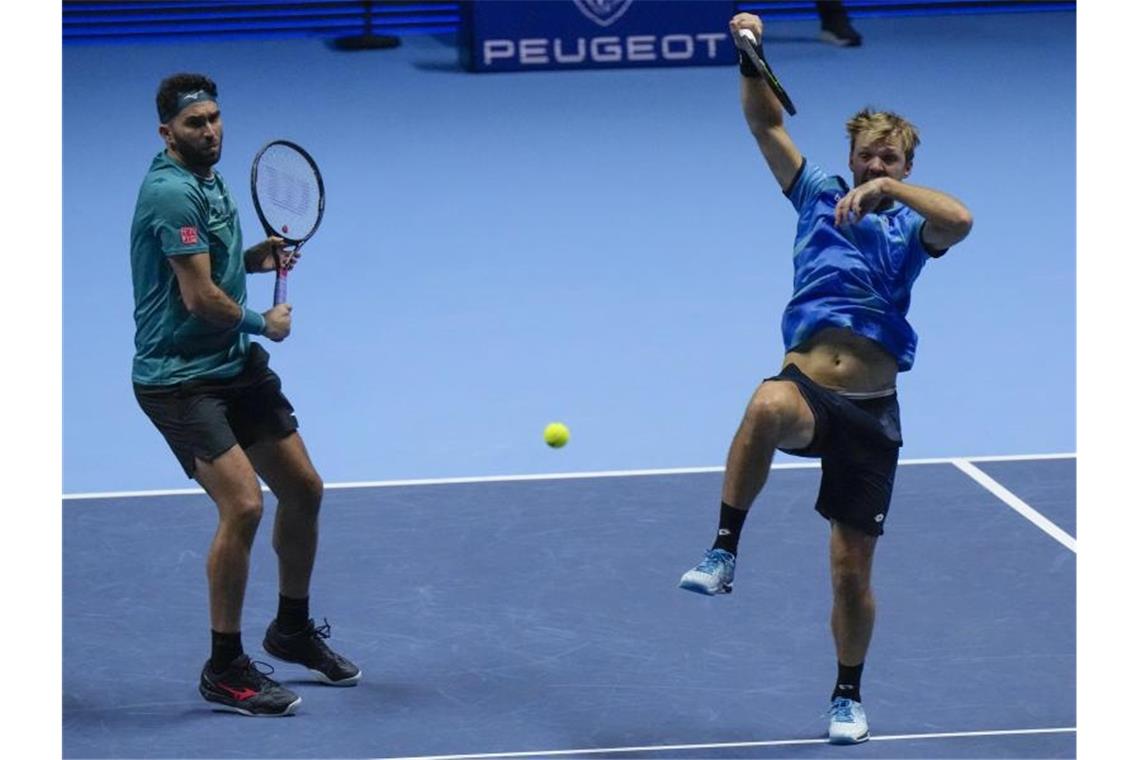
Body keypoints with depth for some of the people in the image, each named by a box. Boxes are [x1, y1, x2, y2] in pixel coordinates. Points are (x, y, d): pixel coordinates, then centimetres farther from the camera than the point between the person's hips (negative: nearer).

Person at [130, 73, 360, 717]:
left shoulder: (208, 181, 11)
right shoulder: (173, 192, -20)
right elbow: (200, 298, -22)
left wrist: (253, 258, 6)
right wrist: (264, 323, -5)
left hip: (236, 364, 10)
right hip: (178, 378, -10)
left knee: (304, 489, 14)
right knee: (243, 504, -20)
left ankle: (292, 628, 35)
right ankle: (225, 671, -8)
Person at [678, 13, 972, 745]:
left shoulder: (910, 227, 7)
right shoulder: (820, 195, 12)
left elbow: (958, 221, -16)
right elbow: (767, 122, 10)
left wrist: (889, 188, -25)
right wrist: (750, 53, -4)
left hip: (871, 414, 0)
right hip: (806, 385, 0)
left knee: (852, 569, 4)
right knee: (769, 407, -41)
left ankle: (849, 696, 27)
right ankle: (724, 551, -32)